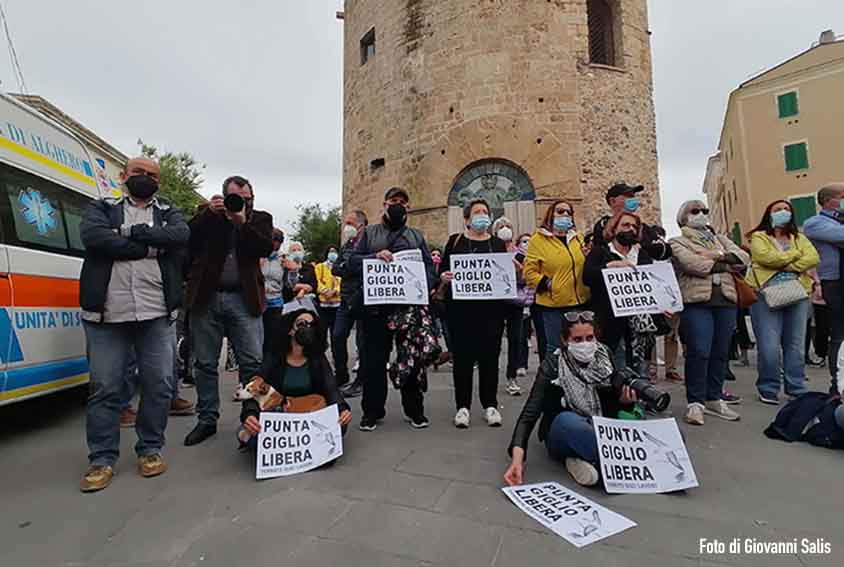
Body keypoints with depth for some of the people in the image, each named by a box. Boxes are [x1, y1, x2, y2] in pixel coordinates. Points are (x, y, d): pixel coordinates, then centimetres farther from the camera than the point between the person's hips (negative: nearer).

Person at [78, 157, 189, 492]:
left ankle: (150, 449, 20)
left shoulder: (168, 213, 16)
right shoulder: (102, 208, 13)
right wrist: (154, 246, -11)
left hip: (157, 314, 1)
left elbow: (182, 235, -7)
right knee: (104, 387, 5)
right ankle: (102, 459, 19)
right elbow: (93, 236, -10)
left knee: (159, 385, 4)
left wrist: (130, 232, -10)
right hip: (107, 314, 0)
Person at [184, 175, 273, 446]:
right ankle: (207, 420, 23)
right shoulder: (207, 214, 12)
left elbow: (266, 248, -5)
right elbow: (187, 240, -2)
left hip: (244, 299, -1)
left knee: (253, 363, -3)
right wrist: (209, 213, -10)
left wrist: (243, 223, -13)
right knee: (205, 364, 10)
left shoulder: (260, 218, 11)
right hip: (206, 298, 2)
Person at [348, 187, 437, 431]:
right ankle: (372, 410, 19)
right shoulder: (369, 233, 13)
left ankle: (414, 410, 21)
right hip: (376, 306, -1)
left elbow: (429, 266, 8)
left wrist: (423, 288, -10)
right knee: (374, 359, 5)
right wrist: (375, 256, -14)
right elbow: (353, 262, 3)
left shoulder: (416, 236, 17)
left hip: (410, 305, 1)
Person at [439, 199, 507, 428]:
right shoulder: (455, 241, 7)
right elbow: (442, 271, 3)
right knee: (463, 356, 2)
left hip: (491, 308, 2)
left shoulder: (498, 243, 14)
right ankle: (463, 406, 14)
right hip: (461, 307, -2)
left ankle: (490, 405, 19)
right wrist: (444, 277, -18)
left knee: (489, 355, 5)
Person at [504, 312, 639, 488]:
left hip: (599, 430, 4)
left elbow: (619, 397, 4)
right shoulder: (552, 366, -18)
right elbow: (529, 414, -25)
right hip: (562, 437, -3)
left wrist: (626, 400, -20)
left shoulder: (604, 356, -7)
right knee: (566, 419, -37)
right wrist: (517, 458, -40)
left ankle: (582, 459, -20)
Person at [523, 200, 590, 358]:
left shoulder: (577, 237, 13)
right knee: (555, 347, 3)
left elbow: (587, 266, 23)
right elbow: (529, 272, -8)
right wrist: (546, 284, -18)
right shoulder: (538, 239, -4)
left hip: (579, 301, 6)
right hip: (553, 303, -5)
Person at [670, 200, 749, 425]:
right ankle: (695, 402, -1)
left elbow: (743, 258, 9)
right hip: (697, 302, -5)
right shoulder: (678, 242, 6)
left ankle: (714, 399, 20)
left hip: (725, 301, 5)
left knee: (721, 352, 7)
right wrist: (725, 265, -2)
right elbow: (692, 264, -12)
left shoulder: (721, 239, 24)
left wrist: (720, 256, -7)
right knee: (698, 352, -10)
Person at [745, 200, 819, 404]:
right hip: (767, 295, -4)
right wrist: (796, 253, -1)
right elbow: (767, 258, -13)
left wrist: (789, 266, -12)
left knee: (796, 345, 8)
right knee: (769, 347, -7)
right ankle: (768, 388, 5)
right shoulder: (758, 237, 6)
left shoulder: (799, 237, 19)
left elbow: (813, 258, 2)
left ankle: (797, 388, 19)